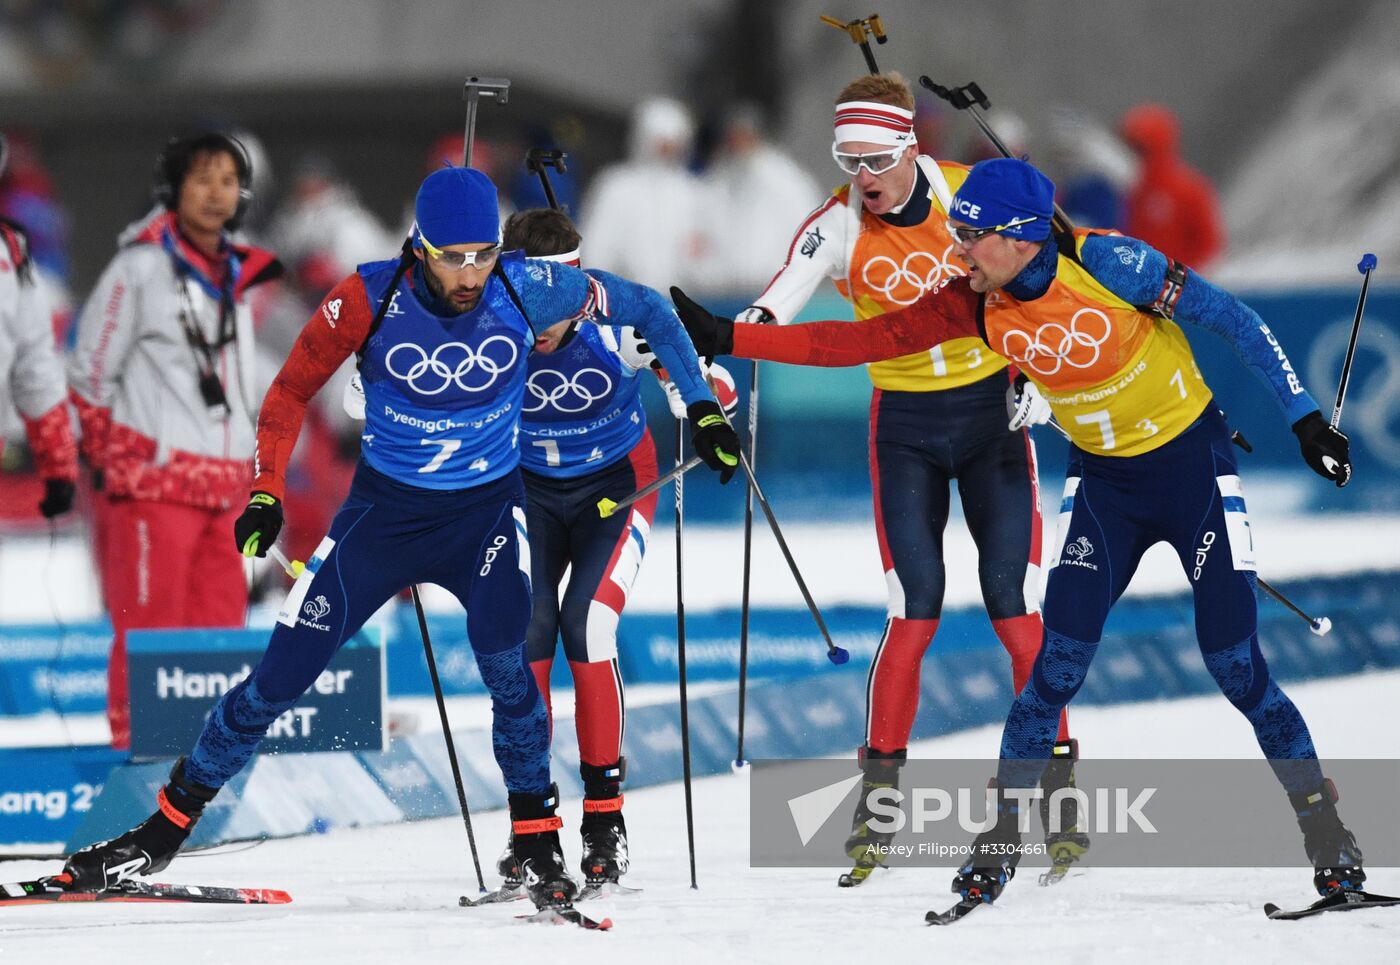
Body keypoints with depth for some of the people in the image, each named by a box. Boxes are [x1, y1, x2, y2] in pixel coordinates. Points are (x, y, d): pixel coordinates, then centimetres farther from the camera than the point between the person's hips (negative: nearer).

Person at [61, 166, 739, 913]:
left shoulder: (526, 289, -18)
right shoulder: (370, 299, -19)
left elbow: (643, 308, -3)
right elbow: (291, 390, -5)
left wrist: (701, 407, -3)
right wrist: (266, 492, -15)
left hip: (485, 513, 0)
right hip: (383, 511, 0)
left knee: (503, 662, -25)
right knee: (283, 674, 0)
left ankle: (537, 841, -7)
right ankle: (166, 828, 15)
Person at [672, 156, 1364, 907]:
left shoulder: (1109, 263, -23)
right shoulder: (975, 306, -10)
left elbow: (1231, 319, -14)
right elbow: (863, 341, -8)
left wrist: (1302, 416, -14)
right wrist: (728, 338, -13)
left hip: (1193, 466, -4)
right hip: (1101, 482, 4)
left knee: (1236, 669, -5)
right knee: (1058, 667, -8)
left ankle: (1327, 837, 12)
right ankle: (1001, 838, 7)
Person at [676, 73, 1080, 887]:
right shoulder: (837, 227, -13)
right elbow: (774, 309, -26)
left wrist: (1035, 375, -2)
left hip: (993, 409, 0)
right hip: (905, 425, 0)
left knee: (1015, 606, -4)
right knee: (914, 610, -9)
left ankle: (1058, 781, 6)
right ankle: (880, 796, -1)